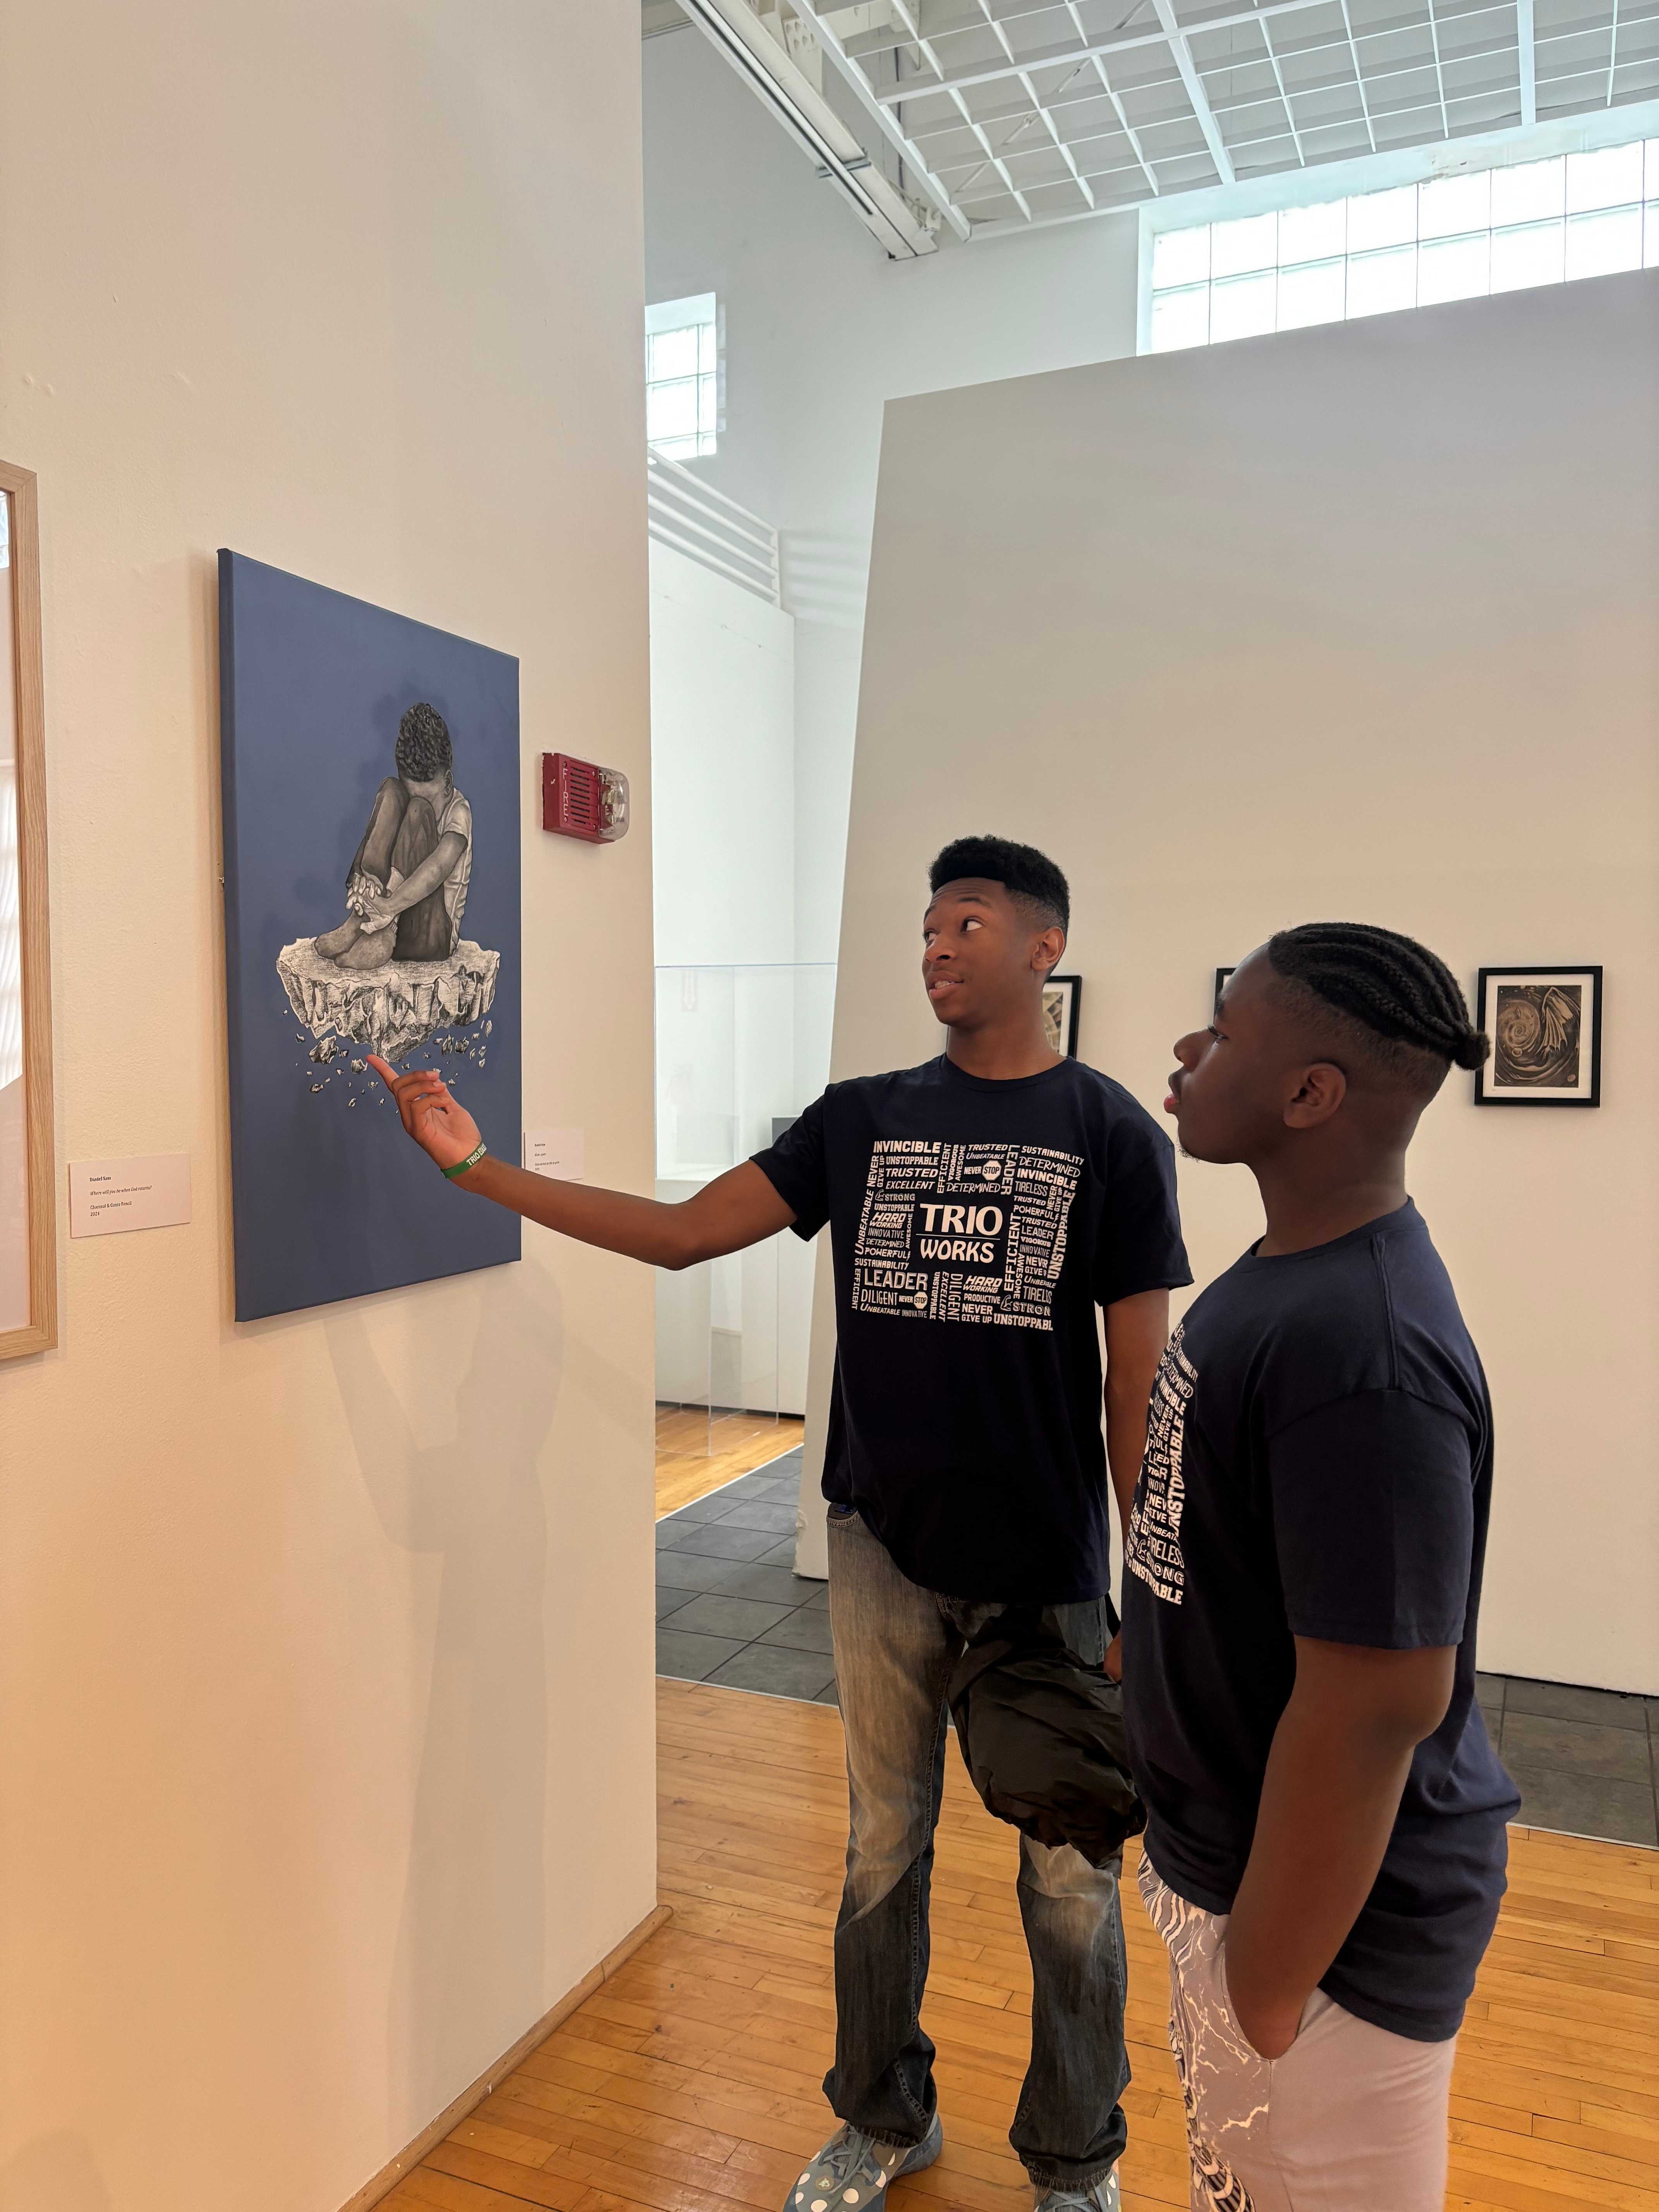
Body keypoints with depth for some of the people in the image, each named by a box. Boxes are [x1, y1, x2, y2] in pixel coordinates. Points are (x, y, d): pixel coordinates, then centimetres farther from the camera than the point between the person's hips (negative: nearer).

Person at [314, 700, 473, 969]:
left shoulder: (459, 811, -6)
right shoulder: (394, 794, 8)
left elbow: (438, 867, -24)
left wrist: (386, 907, -34)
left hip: (431, 937, -4)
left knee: (418, 809, -20)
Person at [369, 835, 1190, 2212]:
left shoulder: (1111, 1135, -6)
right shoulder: (862, 1120, 3)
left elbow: (1139, 1381, -6)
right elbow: (681, 1234, -1)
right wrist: (474, 1165, -6)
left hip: (1046, 1570, -2)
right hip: (885, 1550, 3)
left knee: (1067, 1877, 13)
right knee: (884, 1849, 19)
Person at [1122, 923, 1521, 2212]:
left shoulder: (1362, 1357, -32)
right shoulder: (1295, 1268, 0)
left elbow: (1373, 1713, -29)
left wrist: (1265, 1992, -18)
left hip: (1335, 1907, -8)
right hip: (1225, 1854, 8)